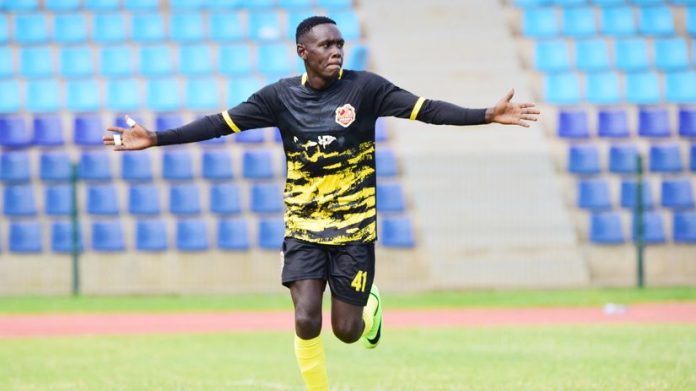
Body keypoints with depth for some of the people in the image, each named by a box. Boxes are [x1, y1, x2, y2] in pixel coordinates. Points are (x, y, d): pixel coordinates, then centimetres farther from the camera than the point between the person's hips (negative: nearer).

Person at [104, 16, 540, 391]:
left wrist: (487, 115, -27)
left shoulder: (365, 88, -9)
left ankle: (371, 306, 38)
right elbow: (220, 123, -4)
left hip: (354, 228, -1)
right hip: (303, 227, 1)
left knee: (346, 330, 1)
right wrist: (156, 139, -10)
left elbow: (426, 109, -15)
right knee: (306, 322, -13)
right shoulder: (281, 97, -4)